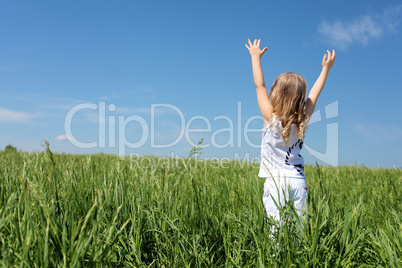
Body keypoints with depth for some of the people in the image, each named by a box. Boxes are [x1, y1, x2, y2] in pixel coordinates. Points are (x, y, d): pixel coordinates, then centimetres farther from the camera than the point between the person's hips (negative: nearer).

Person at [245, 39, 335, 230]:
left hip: (276, 181, -4)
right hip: (298, 181, 4)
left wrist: (255, 57, 15)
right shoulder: (303, 119, 3)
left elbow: (259, 85, 4)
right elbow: (315, 93, 18)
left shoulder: (270, 117, -6)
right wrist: (326, 68, 30)